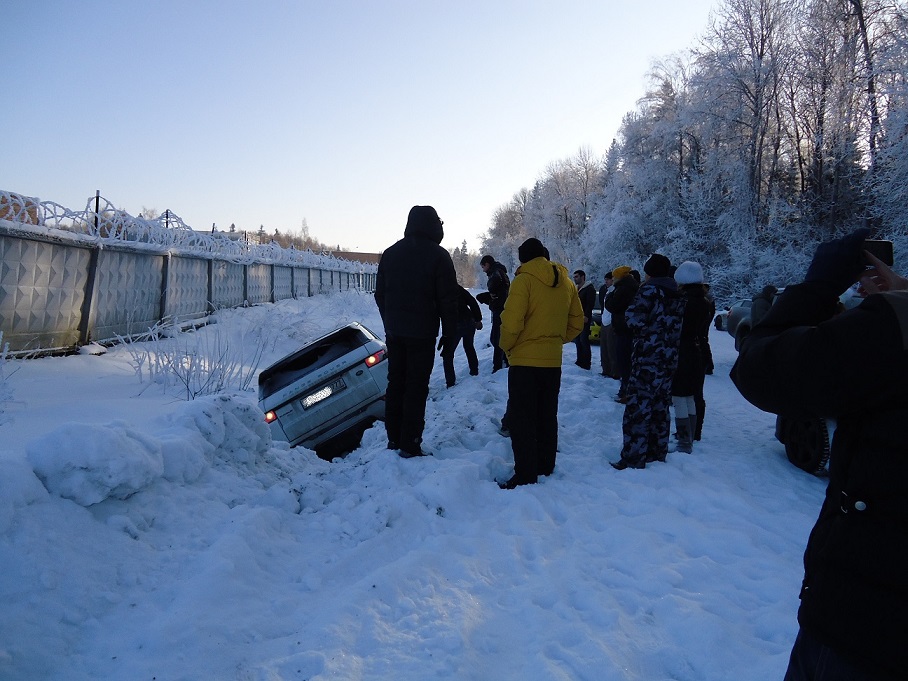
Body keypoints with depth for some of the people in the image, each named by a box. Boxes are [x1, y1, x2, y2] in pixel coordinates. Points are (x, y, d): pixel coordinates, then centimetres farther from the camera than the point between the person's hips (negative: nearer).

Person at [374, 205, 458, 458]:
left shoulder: (390, 253, 9)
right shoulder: (438, 255, -8)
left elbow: (379, 293, 13)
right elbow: (448, 299, -9)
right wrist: (449, 331, 0)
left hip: (394, 332, 5)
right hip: (422, 333, -5)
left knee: (395, 383, 13)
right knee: (416, 388, -2)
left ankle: (394, 438, 20)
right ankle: (410, 444, -1)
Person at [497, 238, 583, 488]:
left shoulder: (524, 279, -13)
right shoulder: (566, 282, 8)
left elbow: (511, 322, -19)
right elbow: (577, 322, 12)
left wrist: (507, 346, -2)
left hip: (525, 361, -6)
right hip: (553, 361, 7)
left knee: (521, 418, -1)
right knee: (547, 417, 16)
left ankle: (525, 475, -1)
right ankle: (546, 468, 25)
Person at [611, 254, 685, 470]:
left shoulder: (649, 290, -11)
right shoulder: (677, 295, 12)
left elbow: (635, 321, -15)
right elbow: (677, 326, 15)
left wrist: (642, 332, 3)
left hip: (647, 356, -8)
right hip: (669, 357, 8)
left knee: (638, 406, -5)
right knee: (660, 405, 16)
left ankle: (633, 458, -4)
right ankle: (657, 452, 24)